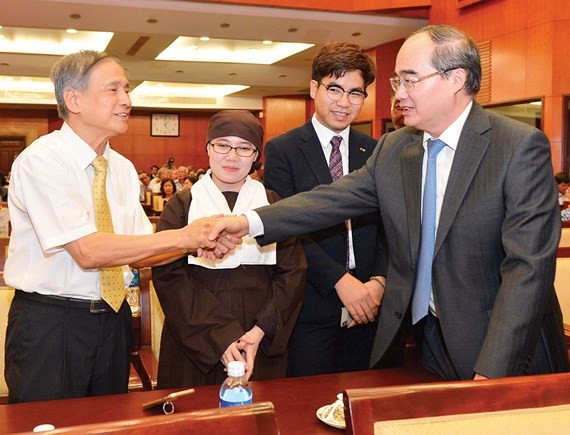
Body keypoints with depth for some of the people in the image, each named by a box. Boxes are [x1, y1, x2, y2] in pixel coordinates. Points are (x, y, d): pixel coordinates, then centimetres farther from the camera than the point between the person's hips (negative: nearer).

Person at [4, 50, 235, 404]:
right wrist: (181, 236, -25)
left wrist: (198, 241, -16)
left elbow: (140, 247, 2)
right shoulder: (41, 160, -16)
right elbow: (88, 251, -25)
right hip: (51, 323, -6)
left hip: (114, 317, 7)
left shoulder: (122, 168, 6)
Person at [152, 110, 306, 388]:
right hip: (195, 345, -1)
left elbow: (293, 272, 1)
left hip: (263, 344, 1)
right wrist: (220, 336, -16)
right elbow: (168, 275, -7)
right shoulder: (182, 206, 1)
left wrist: (261, 330, -13)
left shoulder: (272, 205, 6)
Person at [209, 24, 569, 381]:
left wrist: (492, 373, -26)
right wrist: (250, 222, -18)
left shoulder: (522, 147, -15)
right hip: (426, 340, 5)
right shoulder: (393, 149, 3)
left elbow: (528, 266, -20)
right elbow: (334, 199, -4)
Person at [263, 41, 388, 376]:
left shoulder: (376, 152, 8)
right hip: (311, 308, -3)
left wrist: (379, 280, -9)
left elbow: (387, 226, 7)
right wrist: (340, 280, -17)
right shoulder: (282, 150, -3)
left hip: (366, 304, 4)